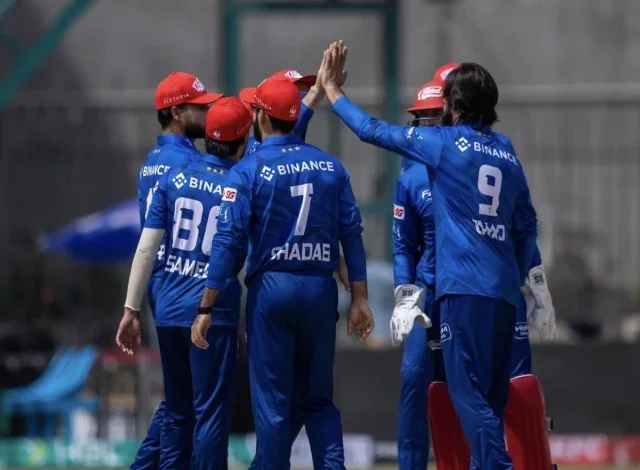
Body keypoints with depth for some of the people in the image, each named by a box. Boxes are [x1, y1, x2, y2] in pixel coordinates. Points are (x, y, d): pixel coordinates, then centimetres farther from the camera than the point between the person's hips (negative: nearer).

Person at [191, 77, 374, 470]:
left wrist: (206, 309, -8)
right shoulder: (330, 166, 5)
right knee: (318, 398, 12)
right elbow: (351, 233, 3)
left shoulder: (249, 171, -7)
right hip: (321, 289, 4)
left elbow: (230, 241, -11)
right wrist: (359, 298, 6)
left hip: (271, 289, -3)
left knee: (272, 401, 2)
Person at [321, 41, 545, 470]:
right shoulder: (507, 153, 15)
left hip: (465, 286, -7)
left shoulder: (444, 143, -2)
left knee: (468, 391, -11)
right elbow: (527, 225, 17)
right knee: (491, 394, 10)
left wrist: (331, 88, 16)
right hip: (504, 290, 7)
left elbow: (372, 130, 4)